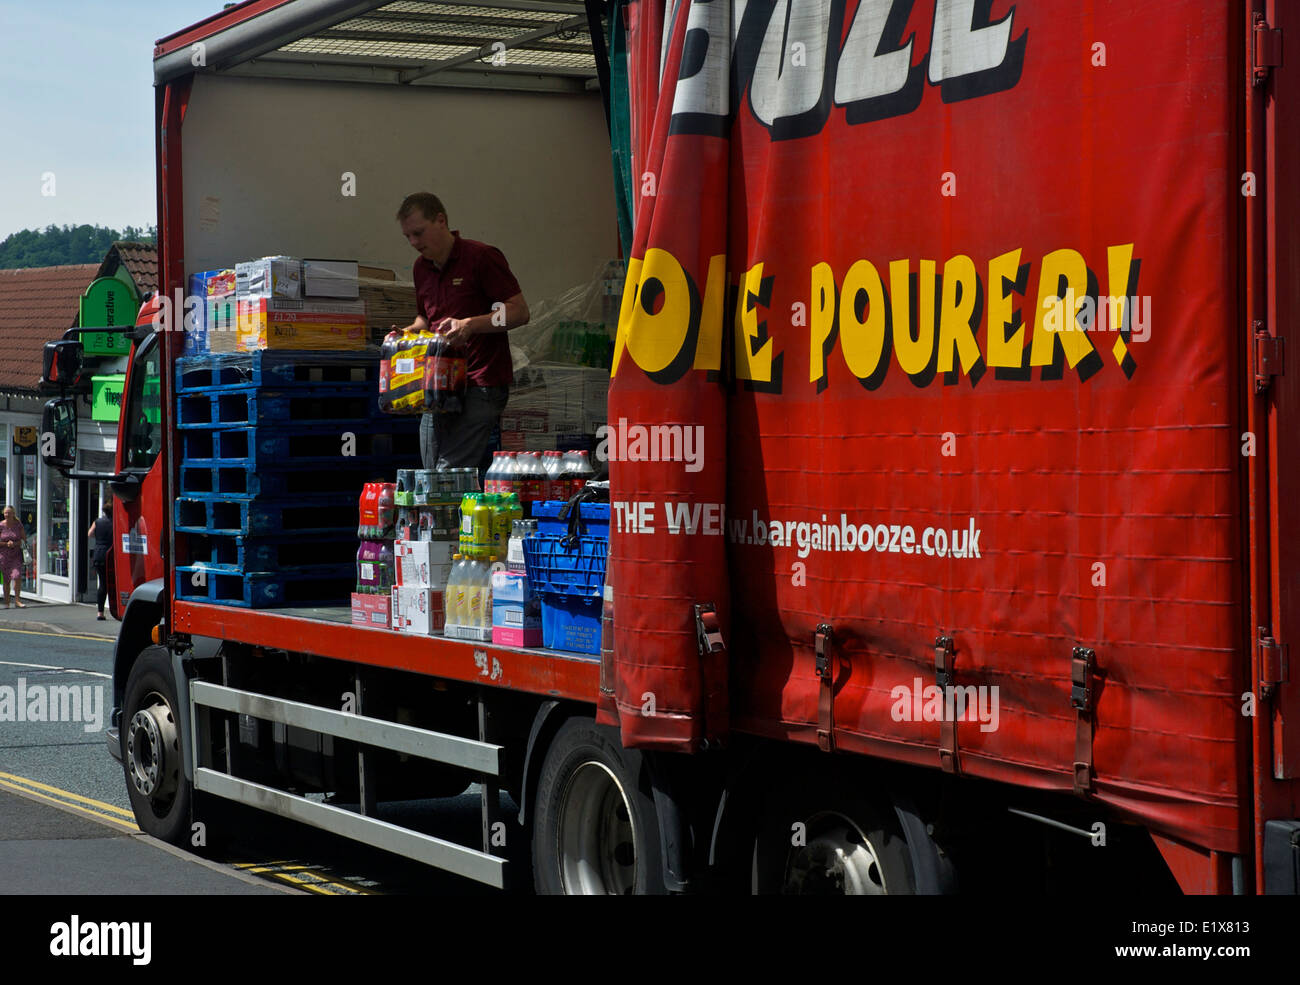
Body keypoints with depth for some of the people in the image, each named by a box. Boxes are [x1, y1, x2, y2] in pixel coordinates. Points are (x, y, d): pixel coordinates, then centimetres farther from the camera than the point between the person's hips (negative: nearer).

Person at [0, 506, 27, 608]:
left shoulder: (18, 525, 0)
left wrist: (15, 543, -14)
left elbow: (24, 539, 2)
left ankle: (17, 600, -7)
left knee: (17, 576, -15)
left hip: (16, 555, 0)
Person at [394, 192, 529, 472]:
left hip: (481, 384, -8)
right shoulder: (421, 268, 15)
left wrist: (471, 325, -23)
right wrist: (409, 332, 7)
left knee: (450, 473, -16)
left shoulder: (481, 257, -8)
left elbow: (519, 312, -10)